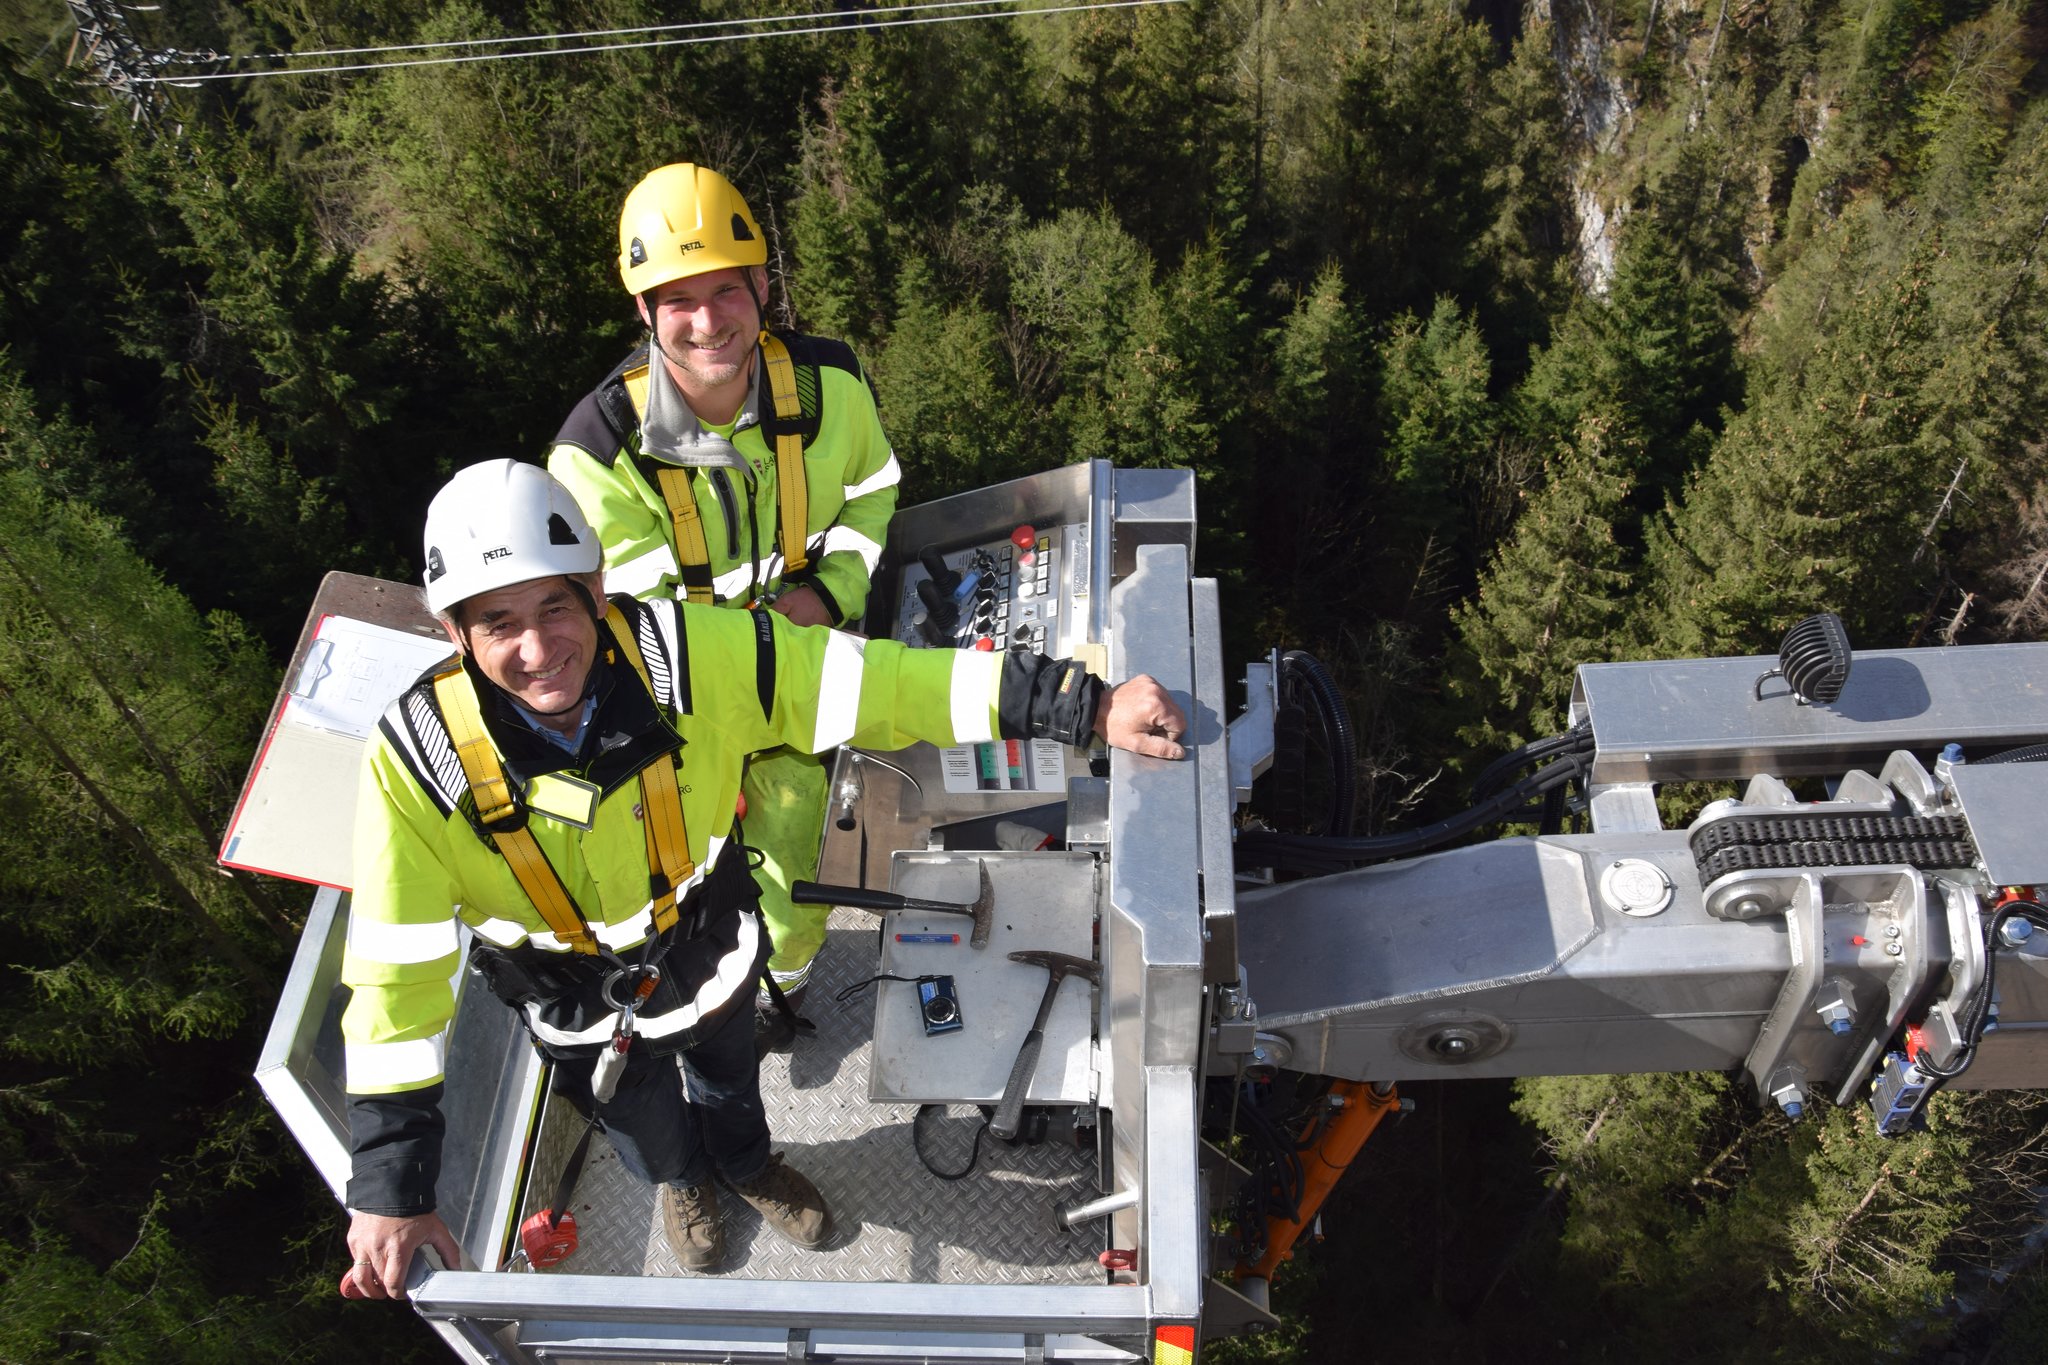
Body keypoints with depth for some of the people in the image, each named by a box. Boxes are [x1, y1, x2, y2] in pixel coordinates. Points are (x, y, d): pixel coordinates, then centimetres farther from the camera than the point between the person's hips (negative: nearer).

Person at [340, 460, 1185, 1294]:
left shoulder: (686, 654, -35)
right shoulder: (416, 762, -36)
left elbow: (882, 685, -33)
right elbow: (394, 971, -29)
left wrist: (1087, 708, -37)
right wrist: (389, 1187, -30)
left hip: (708, 940, 1)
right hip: (579, 1002, -1)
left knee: (728, 1073, 34)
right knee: (643, 1121, 31)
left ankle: (746, 1165, 70)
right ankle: (680, 1178, 69)